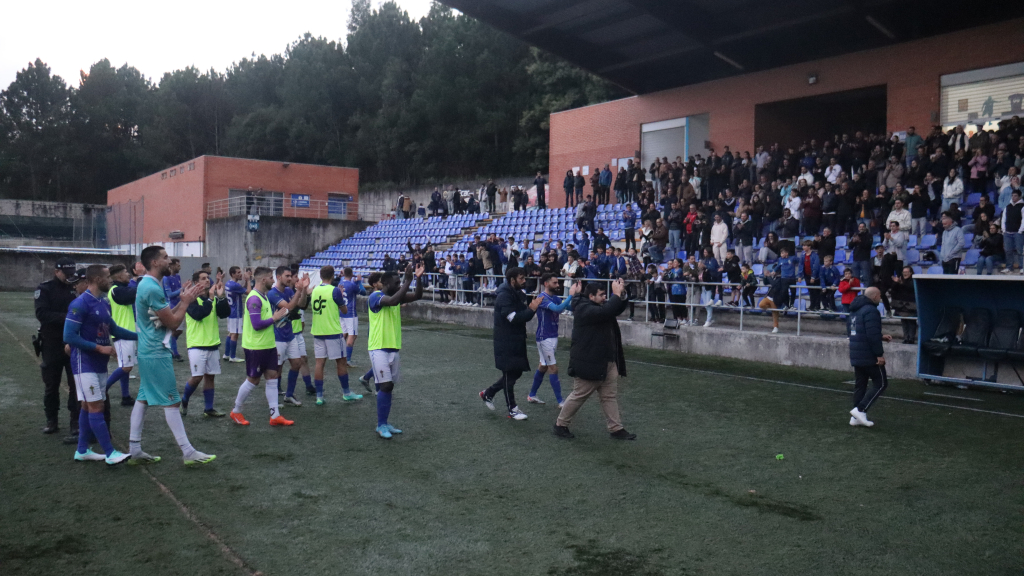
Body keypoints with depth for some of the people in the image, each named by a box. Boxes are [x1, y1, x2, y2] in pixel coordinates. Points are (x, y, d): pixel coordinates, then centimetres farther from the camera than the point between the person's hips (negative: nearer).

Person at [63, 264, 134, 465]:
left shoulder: (104, 303, 9)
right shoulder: (80, 304, -17)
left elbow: (113, 328, 21)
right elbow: (69, 337, -20)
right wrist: (100, 348, -20)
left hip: (99, 363, 9)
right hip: (85, 364, -9)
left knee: (89, 406, 13)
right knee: (96, 407, -7)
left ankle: (82, 450, 21)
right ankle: (110, 453, -6)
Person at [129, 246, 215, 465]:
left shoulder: (147, 285, 12)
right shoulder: (153, 288, -20)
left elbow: (167, 316, 17)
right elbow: (173, 322, -17)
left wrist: (183, 300, 9)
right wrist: (186, 302, -4)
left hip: (148, 352, 10)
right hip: (157, 354, -10)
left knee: (143, 398, 12)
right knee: (171, 401, -5)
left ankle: (134, 450, 18)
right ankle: (188, 452, 0)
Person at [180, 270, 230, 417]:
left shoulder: (214, 298, 8)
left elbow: (225, 313, -5)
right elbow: (198, 314, -25)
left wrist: (221, 297, -17)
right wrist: (210, 298, -23)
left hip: (213, 345, 6)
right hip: (197, 345, -6)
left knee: (210, 376, 8)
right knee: (197, 377, -7)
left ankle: (208, 409, 15)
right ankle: (184, 400, 19)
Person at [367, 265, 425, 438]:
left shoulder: (397, 295, 10)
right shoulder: (375, 296, -14)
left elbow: (417, 296, 6)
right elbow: (393, 301, -32)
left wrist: (418, 278, -10)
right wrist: (408, 281, -29)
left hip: (394, 348, 8)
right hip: (379, 349, -8)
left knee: (388, 387, 10)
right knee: (385, 386, -11)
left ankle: (384, 424, 18)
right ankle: (381, 425, -1)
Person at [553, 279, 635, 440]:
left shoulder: (597, 305, 11)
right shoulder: (583, 308, -19)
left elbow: (618, 309, 15)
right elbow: (605, 312, -34)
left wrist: (622, 293, -3)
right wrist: (616, 293, -26)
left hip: (607, 361, 9)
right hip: (588, 363, -9)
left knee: (610, 396, 11)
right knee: (579, 395, 2)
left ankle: (616, 429, 17)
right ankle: (560, 424, 17)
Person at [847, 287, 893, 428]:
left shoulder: (855, 311, 16)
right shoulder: (871, 310, -16)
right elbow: (873, 335, -24)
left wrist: (881, 337, 22)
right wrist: (880, 354, -19)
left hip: (856, 356, 9)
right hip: (869, 356, -9)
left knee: (859, 385, 12)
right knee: (881, 384, 1)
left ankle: (856, 417, 12)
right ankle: (860, 410, -7)